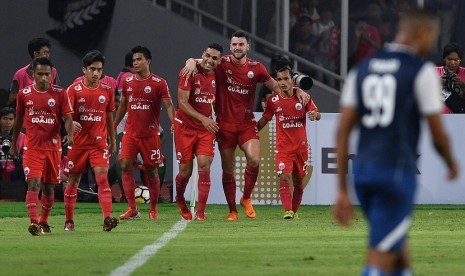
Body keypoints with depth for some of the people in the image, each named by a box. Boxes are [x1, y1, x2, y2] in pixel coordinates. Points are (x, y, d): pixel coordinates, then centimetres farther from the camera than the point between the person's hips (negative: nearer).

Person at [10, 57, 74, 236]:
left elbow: (67, 118, -5)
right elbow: (18, 119, 15)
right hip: (32, 147, -1)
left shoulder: (60, 94, -1)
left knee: (49, 187, 11)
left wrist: (70, 134, -24)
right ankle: (34, 222, -24)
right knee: (34, 184, -16)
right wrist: (14, 144, 19)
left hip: (53, 146, 1)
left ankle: (44, 221, 27)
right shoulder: (24, 94, 3)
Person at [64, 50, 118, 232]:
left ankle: (107, 218, -23)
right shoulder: (74, 89, -4)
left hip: (99, 143, 1)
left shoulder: (107, 90, 4)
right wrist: (71, 123, -31)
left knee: (102, 177, -15)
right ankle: (69, 220, 21)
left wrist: (112, 140, 18)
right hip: (78, 142, -1)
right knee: (73, 181, 8)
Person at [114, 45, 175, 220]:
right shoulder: (127, 82, 9)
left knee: (151, 171, 3)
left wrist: (174, 123, -26)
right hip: (130, 132, 3)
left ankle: (153, 210, 14)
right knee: (125, 166, -11)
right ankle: (132, 209, -7)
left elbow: (168, 105, -9)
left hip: (150, 134, -3)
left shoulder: (159, 83, -4)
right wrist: (113, 127, 20)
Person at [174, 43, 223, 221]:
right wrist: (203, 118, -29)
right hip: (185, 127, -4)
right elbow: (182, 103, -20)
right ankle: (180, 200, 33)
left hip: (206, 128, 4)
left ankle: (200, 212, -8)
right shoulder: (189, 73, -15)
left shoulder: (216, 75, 2)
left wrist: (213, 123, 10)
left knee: (204, 166, -11)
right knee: (185, 171, 2)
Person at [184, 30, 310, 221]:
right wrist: (192, 62, -25)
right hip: (225, 124, -1)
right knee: (227, 169, 4)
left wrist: (297, 91, -1)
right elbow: (199, 62, 0)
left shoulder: (256, 68, 2)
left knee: (254, 159, -21)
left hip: (247, 124, 1)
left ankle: (246, 198, 3)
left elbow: (275, 86, 12)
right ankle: (232, 210, 19)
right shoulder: (222, 64, -3)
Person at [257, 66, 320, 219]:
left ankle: (295, 211, 29)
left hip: (301, 146, 1)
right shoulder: (273, 101, -3)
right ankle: (287, 211, -27)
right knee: (284, 178, -19)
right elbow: (264, 119, 10)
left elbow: (318, 114, -1)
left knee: (298, 182, 12)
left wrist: (315, 115, -24)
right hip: (283, 147, -1)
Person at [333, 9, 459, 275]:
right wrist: (452, 164, 20)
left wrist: (343, 190, 10)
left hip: (363, 171, 6)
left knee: (399, 252, 21)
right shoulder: (422, 72, -5)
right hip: (398, 171, -6)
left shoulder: (362, 70, 12)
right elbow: (438, 134, -2)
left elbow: (343, 131, 8)